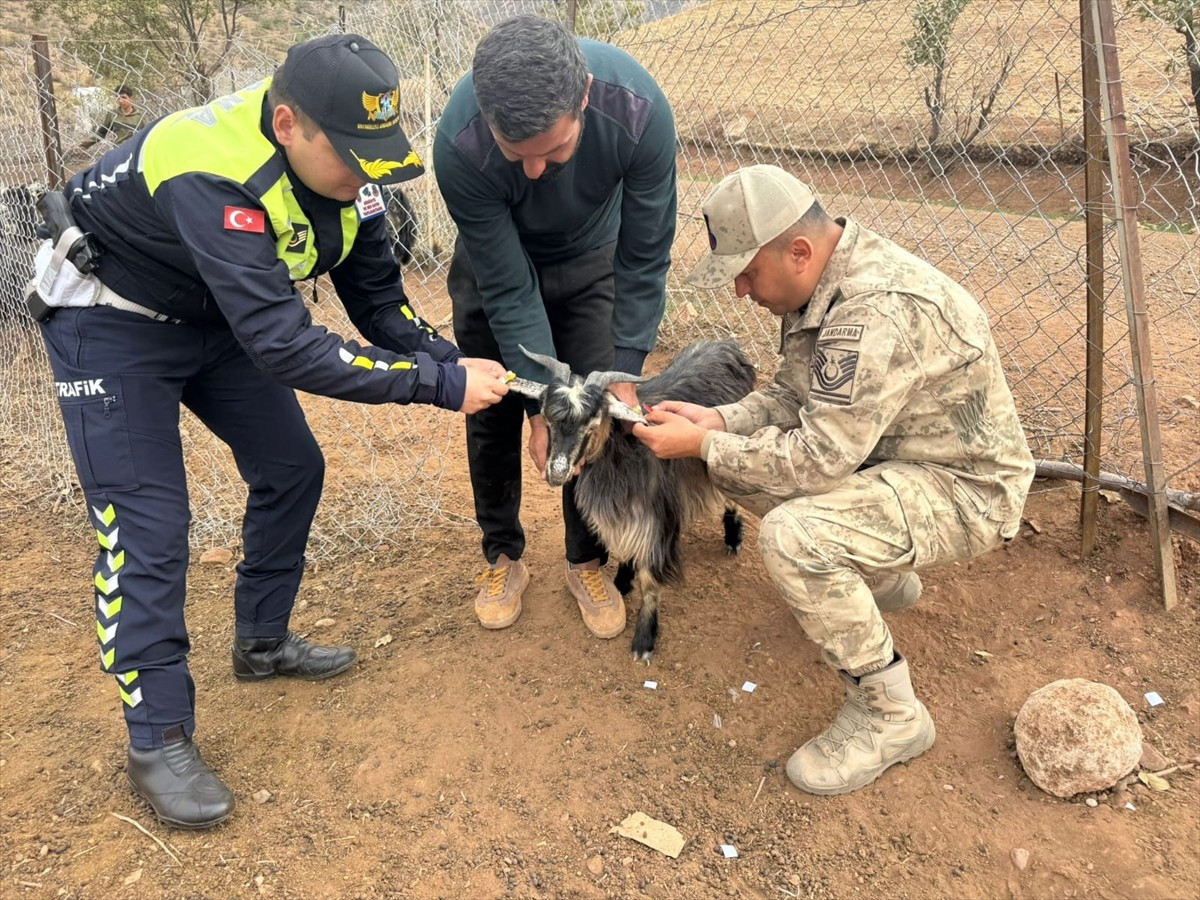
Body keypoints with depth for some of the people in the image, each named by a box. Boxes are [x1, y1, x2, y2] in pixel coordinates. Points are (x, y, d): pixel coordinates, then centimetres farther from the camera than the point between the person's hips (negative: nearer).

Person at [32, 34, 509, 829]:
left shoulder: (340, 162, -16)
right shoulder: (215, 179, -39)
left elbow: (377, 296, -9)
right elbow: (286, 346, -44)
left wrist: (450, 362, -25)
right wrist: (441, 386, -41)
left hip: (221, 312, 8)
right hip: (114, 321, -7)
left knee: (293, 467, 7)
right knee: (148, 523, -11)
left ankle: (263, 642, 26)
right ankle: (157, 740, 2)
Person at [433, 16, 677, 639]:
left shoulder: (638, 110, -36)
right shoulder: (459, 144, -38)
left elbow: (644, 261, -23)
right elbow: (508, 289, -28)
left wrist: (625, 372, -25)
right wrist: (544, 400, -29)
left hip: (591, 261, 1)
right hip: (494, 263, 0)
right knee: (493, 416, 4)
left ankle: (588, 562, 19)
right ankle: (503, 558, 25)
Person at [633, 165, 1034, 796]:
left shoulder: (880, 309, -31)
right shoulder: (820, 282, -1)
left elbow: (819, 459, -30)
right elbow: (792, 395, 8)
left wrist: (702, 447, -21)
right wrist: (719, 420, -10)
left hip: (965, 489, -10)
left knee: (792, 538, -32)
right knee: (736, 459, 6)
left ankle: (888, 716, -8)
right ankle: (880, 577, 23)